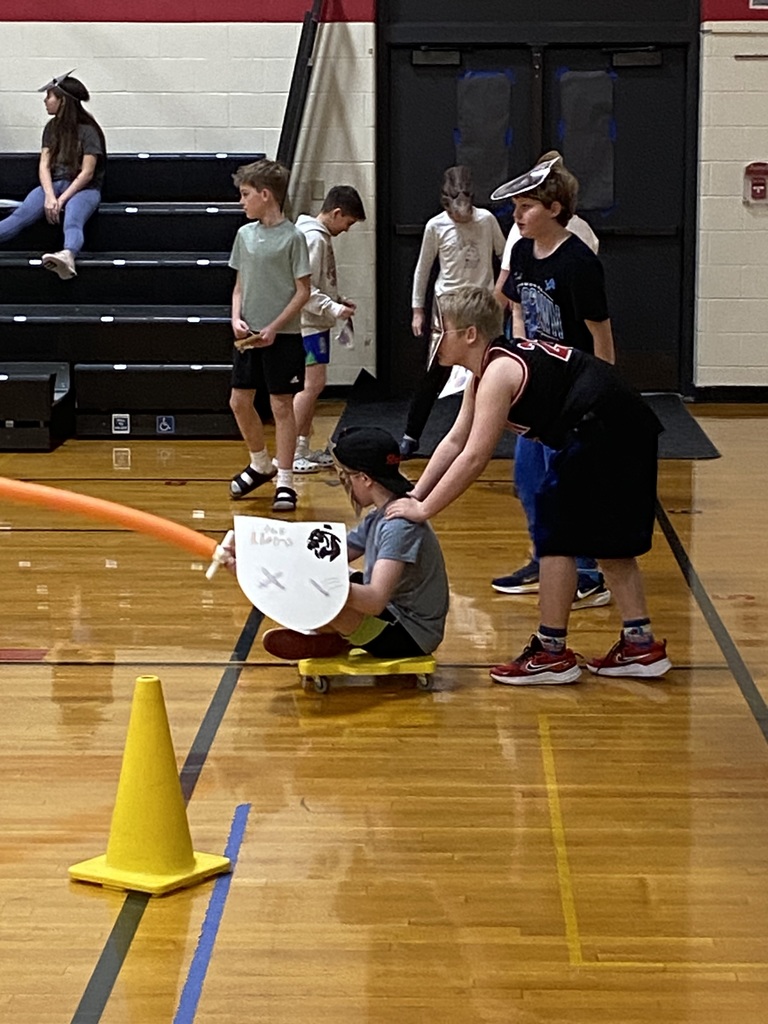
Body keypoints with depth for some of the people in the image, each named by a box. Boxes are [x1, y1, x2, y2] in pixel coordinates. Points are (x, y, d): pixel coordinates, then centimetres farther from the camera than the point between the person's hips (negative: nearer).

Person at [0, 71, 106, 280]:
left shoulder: (88, 131, -5)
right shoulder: (52, 128, 13)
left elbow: (87, 173, -11)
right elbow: (44, 165, 3)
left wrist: (61, 200, -20)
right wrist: (50, 196, -16)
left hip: (84, 188, -5)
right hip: (54, 184, 5)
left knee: (72, 220, -39)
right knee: (21, 215, -24)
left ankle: (67, 256, -72)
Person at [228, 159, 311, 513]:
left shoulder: (292, 237, -9)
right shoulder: (245, 234, 7)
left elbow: (303, 291, -9)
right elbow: (240, 285, 13)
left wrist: (274, 328, -15)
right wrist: (237, 318, -4)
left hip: (282, 336, -6)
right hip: (249, 335, 6)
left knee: (282, 405, 0)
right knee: (239, 401, 9)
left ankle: (284, 481, 7)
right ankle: (261, 464, 30)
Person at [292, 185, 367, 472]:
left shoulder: (320, 236, 15)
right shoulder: (314, 238, -16)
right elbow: (303, 288, -22)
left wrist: (338, 301, 14)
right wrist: (333, 308, -21)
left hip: (316, 323, 11)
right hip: (309, 323, -11)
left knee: (313, 386, 13)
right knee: (313, 384, -12)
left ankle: (304, 448, 19)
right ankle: (289, 454, -11)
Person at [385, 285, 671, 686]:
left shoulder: (499, 372, -14)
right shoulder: (486, 372, 17)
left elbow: (474, 458, -18)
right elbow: (454, 442, 20)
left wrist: (424, 510, -12)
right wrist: (413, 497, 15)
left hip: (604, 432, -10)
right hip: (629, 432, 10)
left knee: (556, 533, -2)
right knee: (608, 540, 17)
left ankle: (552, 653, 4)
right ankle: (641, 645, 21)